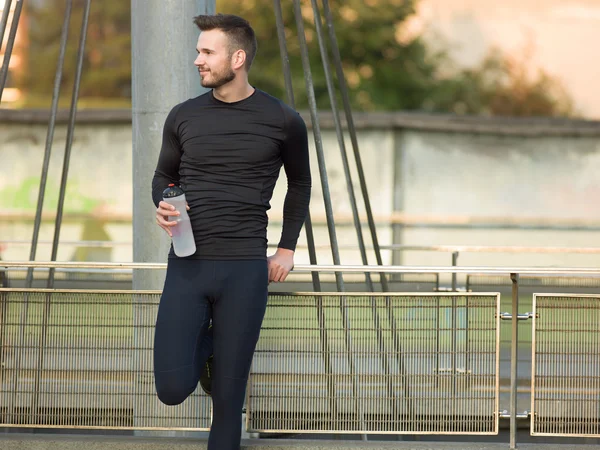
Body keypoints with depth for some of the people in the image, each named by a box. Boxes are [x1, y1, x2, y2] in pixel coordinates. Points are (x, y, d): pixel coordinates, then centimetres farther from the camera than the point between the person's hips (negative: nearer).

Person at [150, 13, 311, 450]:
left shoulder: (283, 121, -1)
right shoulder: (184, 117, 4)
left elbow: (300, 182, 17)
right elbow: (164, 176, 19)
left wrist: (288, 248, 9)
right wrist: (162, 207, -3)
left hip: (246, 269, -2)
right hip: (187, 266, 2)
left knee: (228, 397, -2)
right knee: (172, 388, -7)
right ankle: (205, 346, 26)